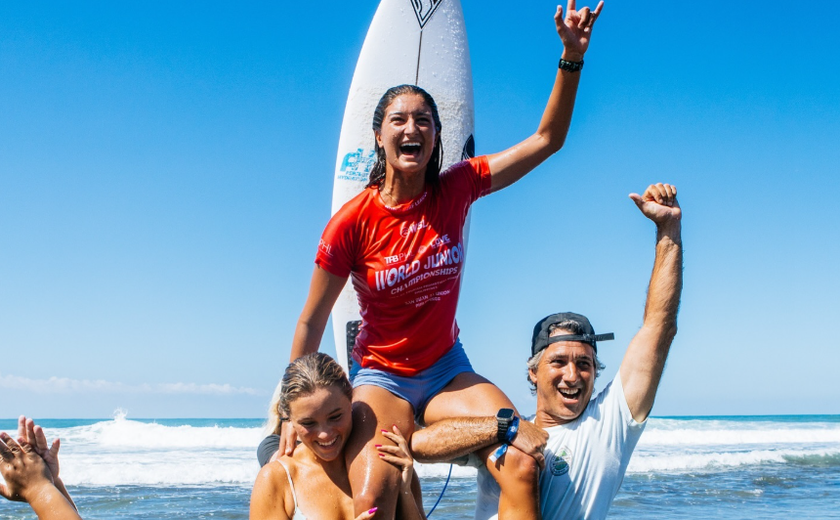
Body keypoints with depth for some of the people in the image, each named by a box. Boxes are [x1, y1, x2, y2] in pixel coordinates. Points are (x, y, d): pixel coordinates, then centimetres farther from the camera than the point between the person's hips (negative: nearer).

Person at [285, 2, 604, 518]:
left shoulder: (455, 189, -6)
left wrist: (572, 57, -16)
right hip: (383, 377, -2)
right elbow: (311, 322, -5)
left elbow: (546, 140, -5)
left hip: (447, 370, 3)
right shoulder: (354, 221, -14)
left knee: (525, 464, -25)